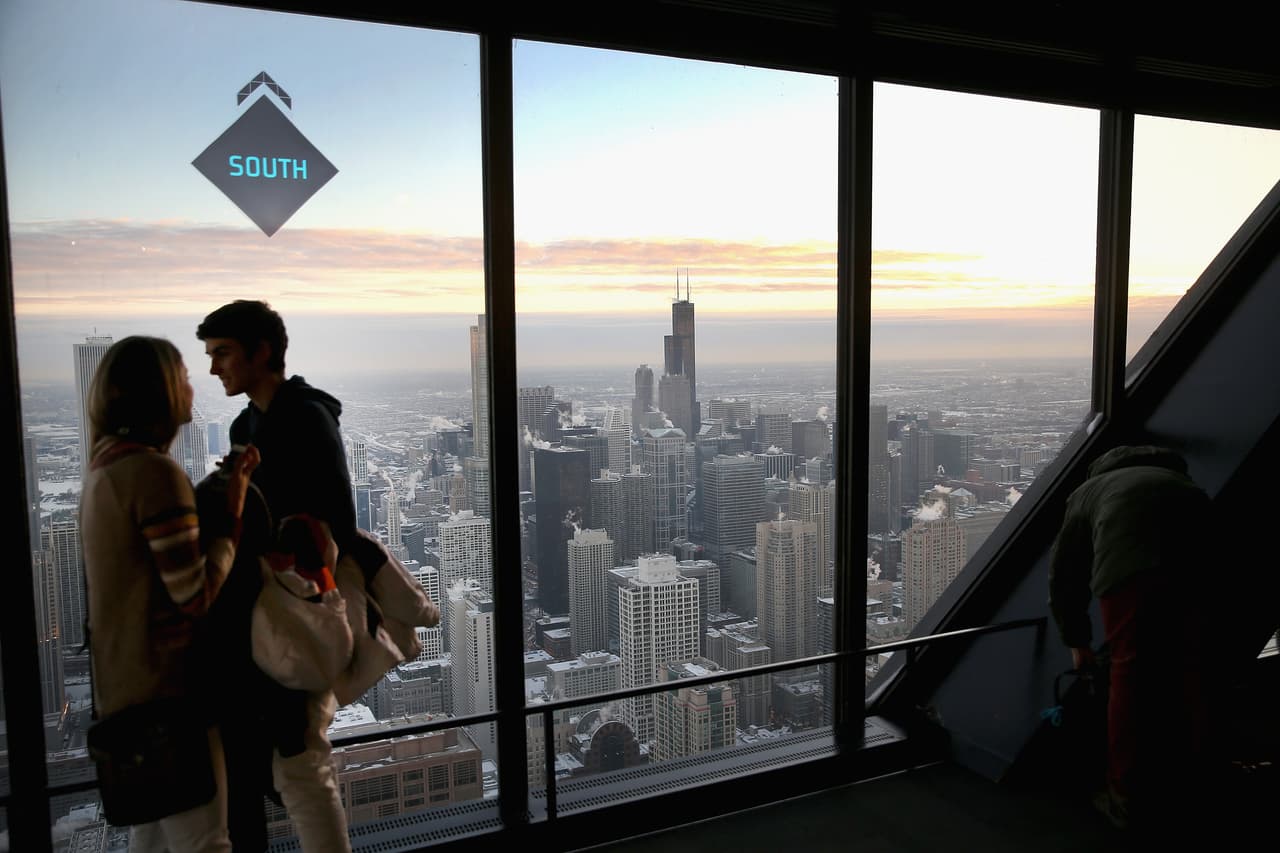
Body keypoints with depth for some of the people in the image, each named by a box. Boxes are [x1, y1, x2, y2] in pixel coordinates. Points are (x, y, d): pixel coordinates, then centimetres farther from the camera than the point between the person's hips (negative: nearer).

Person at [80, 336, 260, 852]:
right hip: (166, 685, -10)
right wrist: (233, 512, -14)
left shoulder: (107, 466, 8)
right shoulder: (155, 470, -21)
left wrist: (219, 488, 4)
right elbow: (196, 596, -23)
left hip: (125, 683, 10)